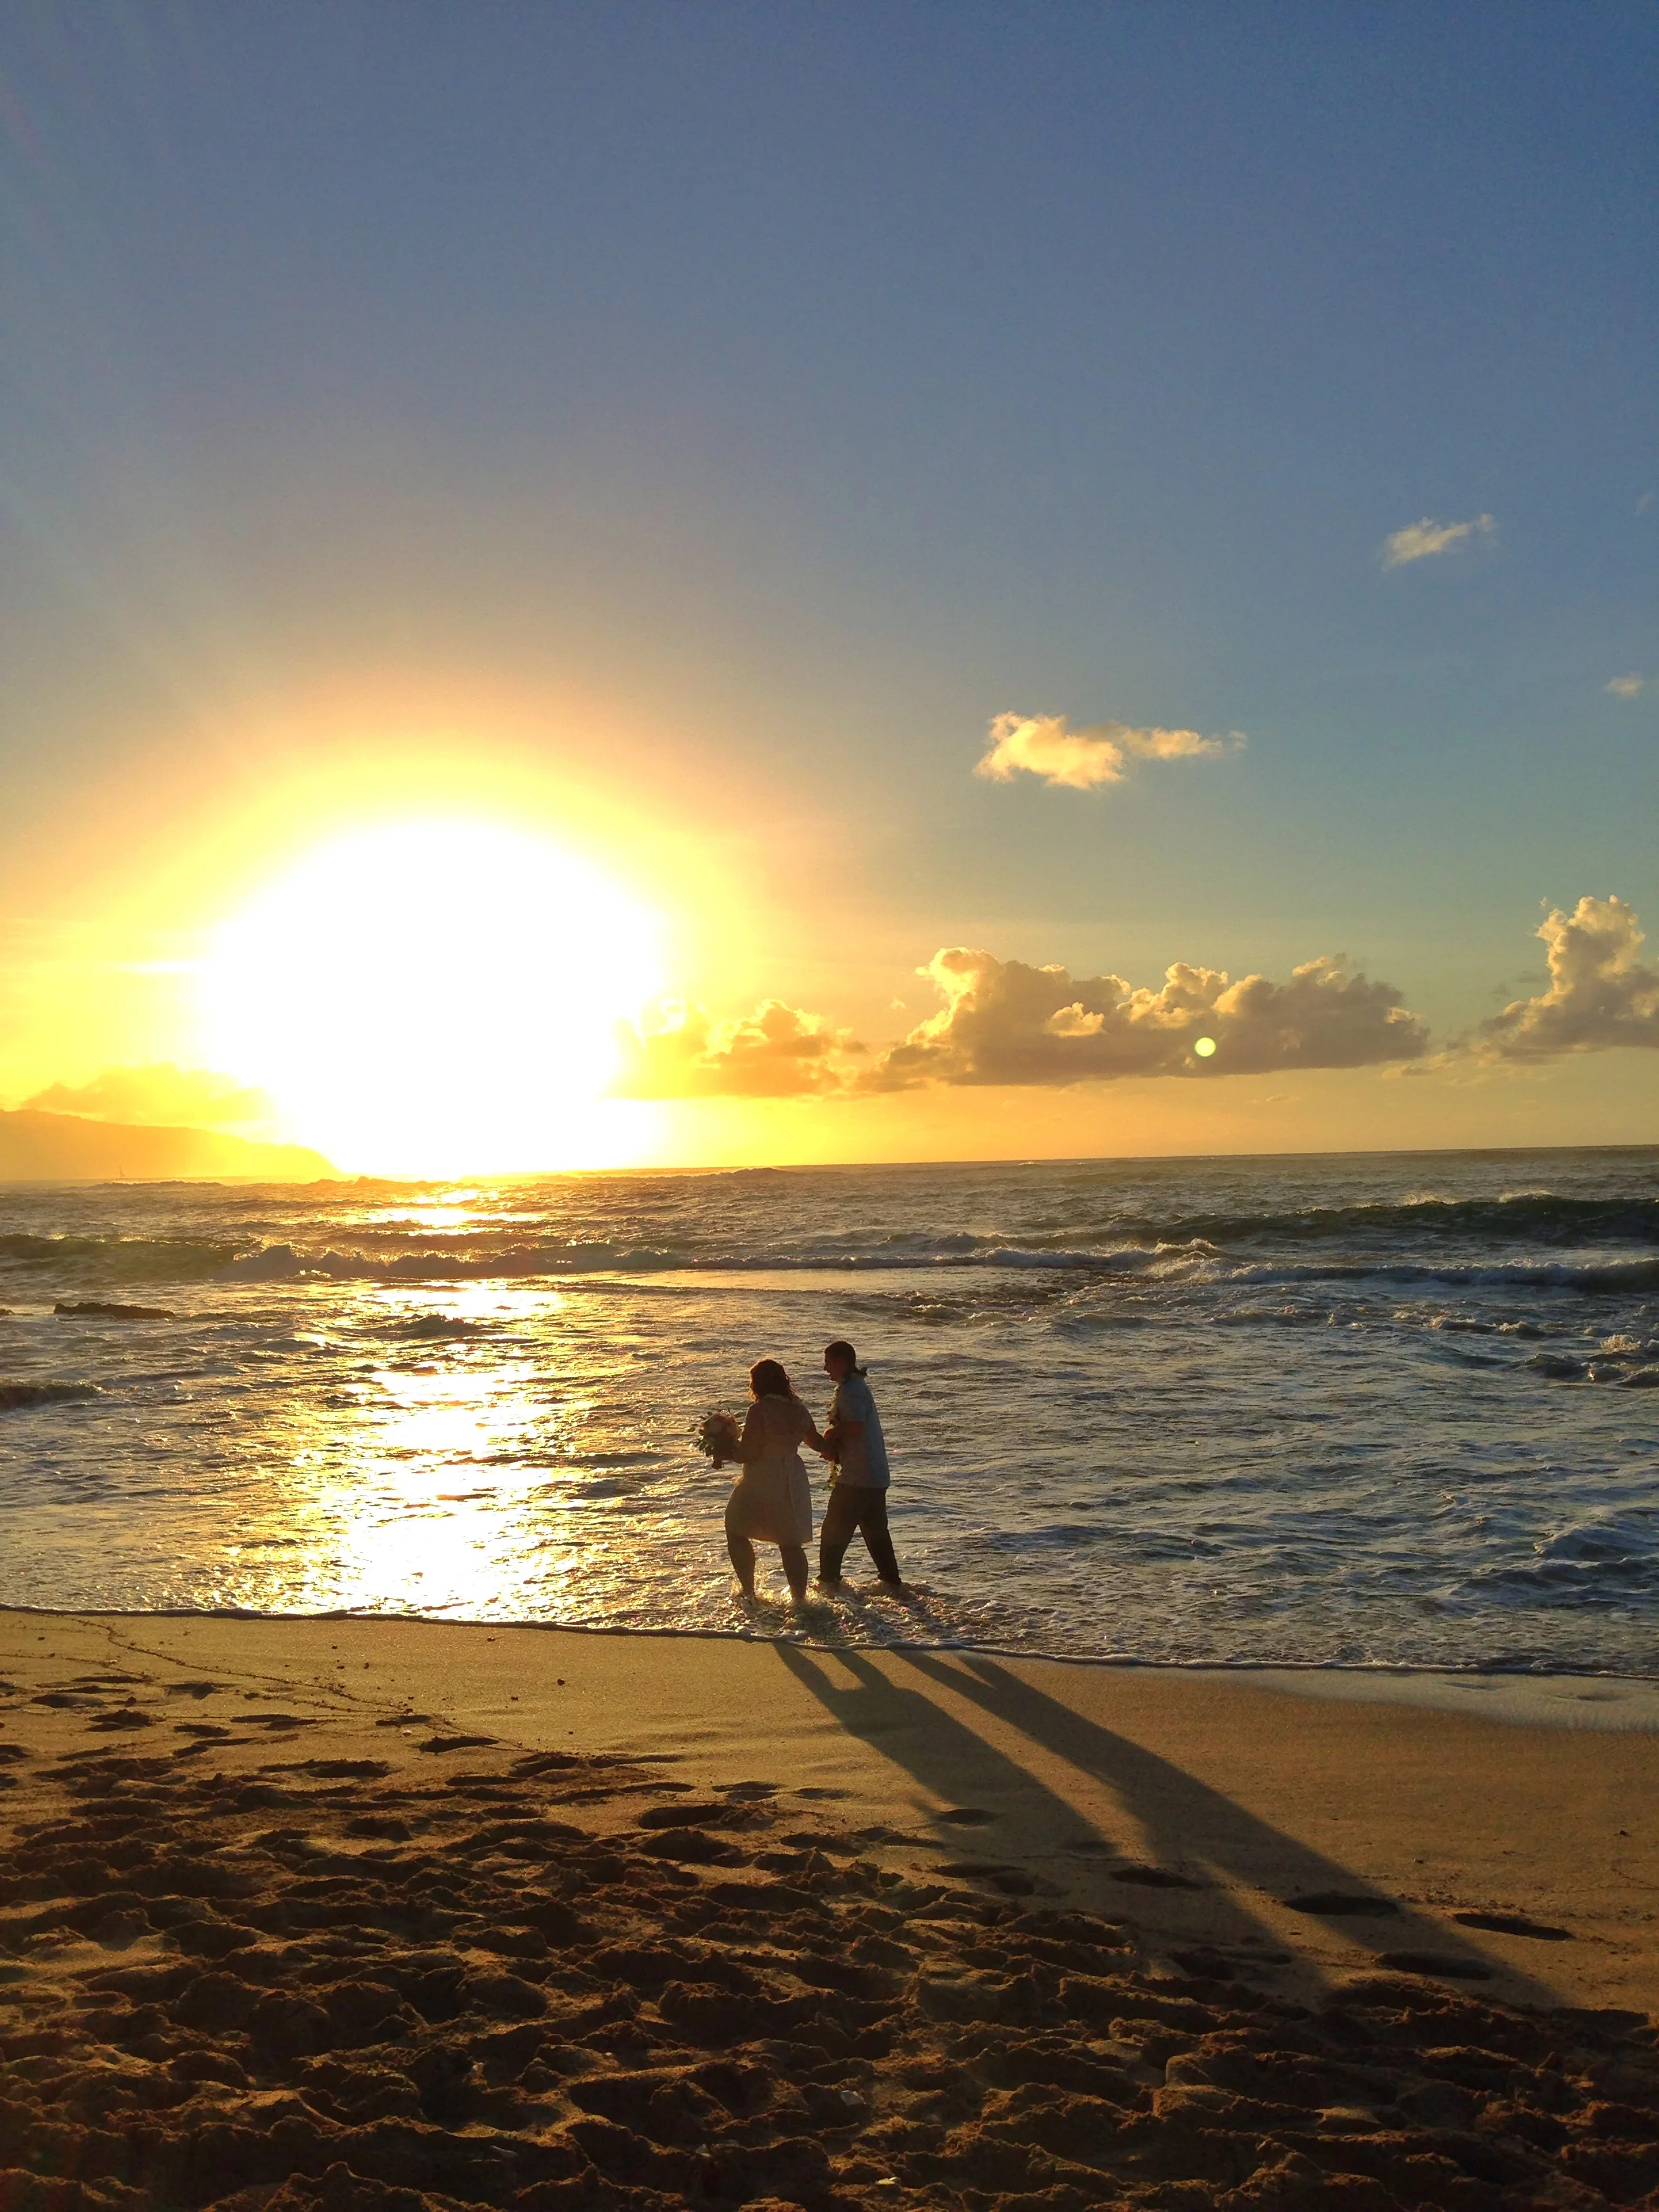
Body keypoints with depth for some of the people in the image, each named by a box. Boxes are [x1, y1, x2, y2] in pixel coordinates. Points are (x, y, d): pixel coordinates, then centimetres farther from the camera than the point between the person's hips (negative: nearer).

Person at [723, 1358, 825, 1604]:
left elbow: (748, 1452, -19)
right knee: (791, 1542, 13)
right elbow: (816, 1442, 20)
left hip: (762, 1482, -6)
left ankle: (748, 1592, 8)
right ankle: (799, 1596, 9)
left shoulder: (759, 1411, -16)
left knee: (737, 1533, 13)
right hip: (793, 1482, 6)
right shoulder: (798, 1409, 5)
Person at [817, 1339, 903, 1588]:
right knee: (876, 1531, 16)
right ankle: (892, 1582, 19)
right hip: (877, 1476, 10)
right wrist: (834, 1448, 7)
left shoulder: (849, 1391, -16)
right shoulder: (859, 1385, 16)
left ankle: (828, 1581, 5)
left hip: (857, 1478, -10)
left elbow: (856, 1426, -31)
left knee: (834, 1532, 0)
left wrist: (832, 1433, -13)